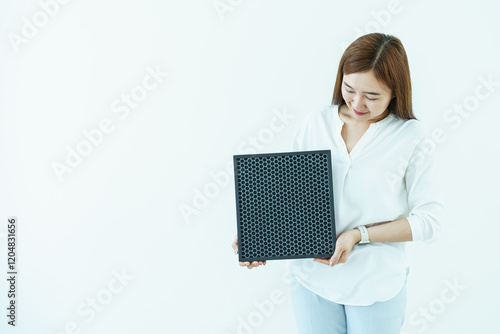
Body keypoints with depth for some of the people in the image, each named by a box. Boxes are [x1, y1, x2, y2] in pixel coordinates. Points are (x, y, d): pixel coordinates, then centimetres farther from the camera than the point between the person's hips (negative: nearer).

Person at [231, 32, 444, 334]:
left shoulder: (413, 136, -9)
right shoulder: (316, 122, 0)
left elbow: (431, 220, -10)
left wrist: (360, 235, -18)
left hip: (377, 286, -2)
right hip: (311, 277, 2)